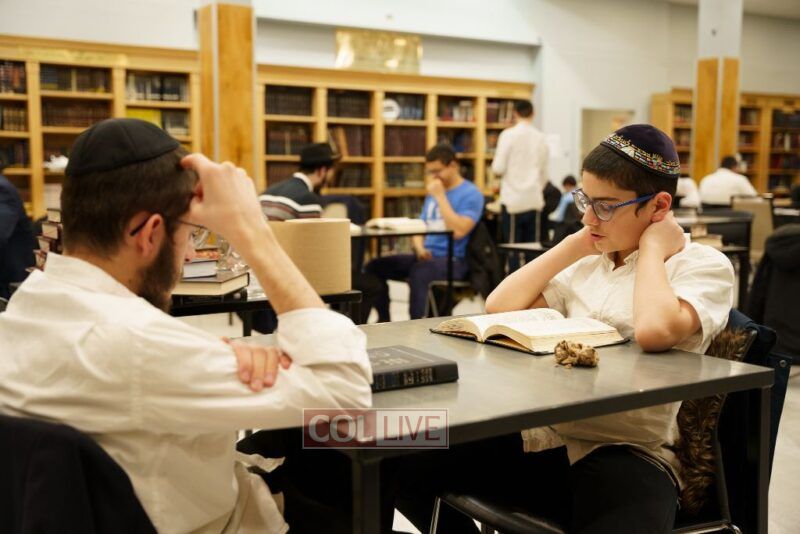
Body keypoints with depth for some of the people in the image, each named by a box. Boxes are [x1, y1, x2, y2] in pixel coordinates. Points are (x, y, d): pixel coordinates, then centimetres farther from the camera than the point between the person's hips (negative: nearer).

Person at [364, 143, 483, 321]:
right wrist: (420, 248, -1)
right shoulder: (433, 193, 20)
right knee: (374, 267, -6)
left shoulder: (471, 194, -5)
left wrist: (440, 197, -13)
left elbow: (459, 231, -20)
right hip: (426, 257, 8)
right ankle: (384, 322, 3)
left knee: (419, 272, -39)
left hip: (452, 260, -8)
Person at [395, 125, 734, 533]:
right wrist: (576, 244, 7)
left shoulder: (704, 265, -2)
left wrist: (652, 248, -8)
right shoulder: (589, 262, 17)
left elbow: (654, 331, -24)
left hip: (627, 453, -6)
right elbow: (500, 306, 7)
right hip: (541, 434, 6)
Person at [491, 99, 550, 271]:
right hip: (534, 199, 3)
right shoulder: (541, 138, 5)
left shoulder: (508, 134, -7)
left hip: (513, 199, -3)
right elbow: (544, 173, 13)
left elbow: (498, 168, -10)